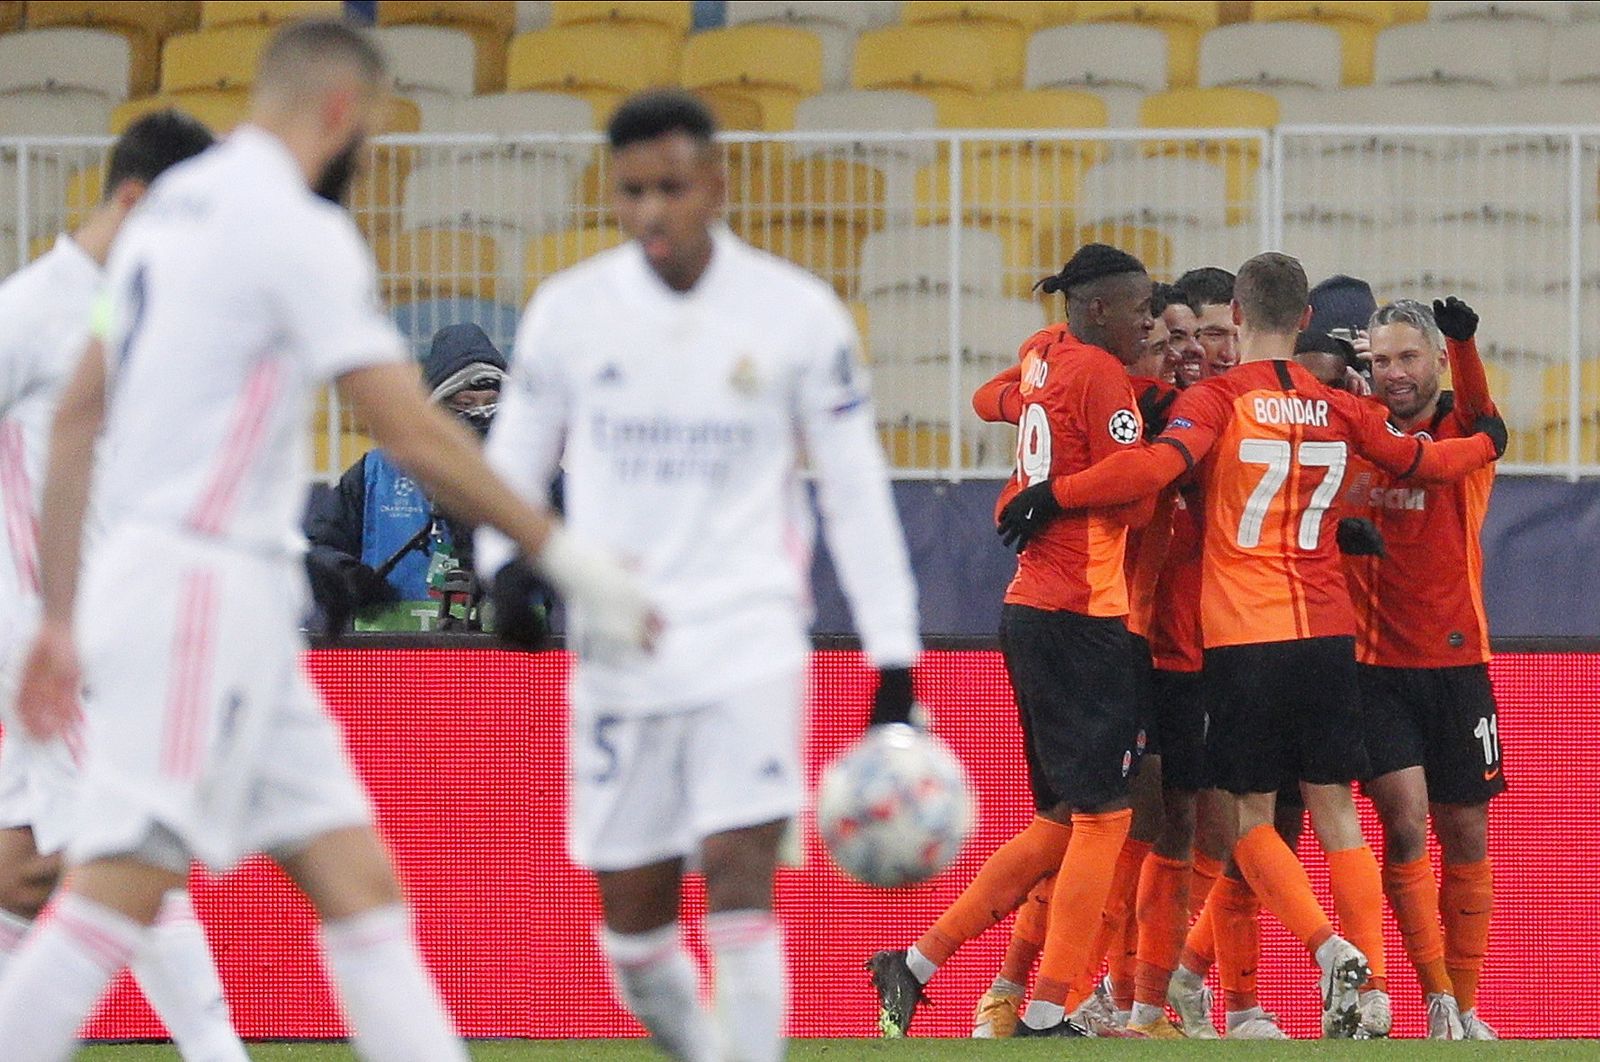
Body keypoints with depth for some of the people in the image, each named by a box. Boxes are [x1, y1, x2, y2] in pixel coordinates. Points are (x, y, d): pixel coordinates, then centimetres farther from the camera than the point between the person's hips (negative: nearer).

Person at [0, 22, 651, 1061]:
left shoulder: (170, 207, 15)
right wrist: (565, 555, -7)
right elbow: (415, 436, -14)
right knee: (115, 905, -13)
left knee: (359, 881, 6)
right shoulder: (297, 229, -12)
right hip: (203, 594, -10)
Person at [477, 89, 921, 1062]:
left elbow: (857, 494, 3)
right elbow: (512, 463, 11)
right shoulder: (568, 311, 2)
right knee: (631, 915, 5)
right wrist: (509, 566, -11)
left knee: (738, 873, -19)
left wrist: (895, 662, -1)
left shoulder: (798, 315, -2)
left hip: (749, 641, -2)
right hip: (618, 648, 3)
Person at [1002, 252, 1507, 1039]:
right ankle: (1369, 988, 0)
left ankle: (1331, 949, -14)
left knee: (1250, 813, 5)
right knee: (1335, 809, 8)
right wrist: (1488, 442, 43)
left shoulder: (1220, 398, -6)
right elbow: (1425, 464, 22)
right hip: (1327, 632, 4)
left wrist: (1051, 495, -17)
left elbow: (1156, 466, -23)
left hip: (1243, 635, -4)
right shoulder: (1339, 409, 8)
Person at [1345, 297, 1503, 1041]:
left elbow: (1479, 412, -23)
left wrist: (1465, 341, -45)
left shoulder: (1463, 431, -2)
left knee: (1466, 836, 6)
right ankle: (1437, 998, -8)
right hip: (1375, 665, 0)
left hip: (1455, 661, 0)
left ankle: (1466, 1005, 17)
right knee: (1405, 819, -13)